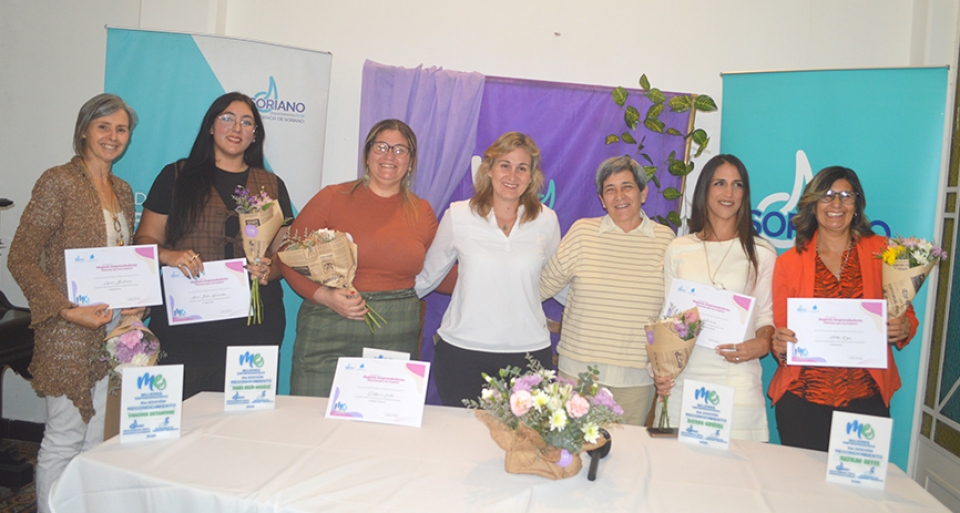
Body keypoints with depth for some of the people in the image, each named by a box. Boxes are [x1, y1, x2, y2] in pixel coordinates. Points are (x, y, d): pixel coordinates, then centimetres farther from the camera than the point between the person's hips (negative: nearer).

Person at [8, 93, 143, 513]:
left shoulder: (123, 191, 13)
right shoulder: (58, 182, -8)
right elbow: (20, 259, -11)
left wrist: (136, 302, 3)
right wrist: (68, 311, -18)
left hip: (112, 331, 7)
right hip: (68, 334, -7)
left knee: (97, 439, 14)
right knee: (64, 441, 1)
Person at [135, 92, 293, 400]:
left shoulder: (272, 186, 15)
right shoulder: (177, 176, 10)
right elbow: (145, 240, 8)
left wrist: (270, 269, -8)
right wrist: (169, 256, -12)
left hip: (253, 326, 2)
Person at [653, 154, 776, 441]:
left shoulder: (761, 253, 6)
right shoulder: (678, 250, 10)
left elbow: (767, 315, 8)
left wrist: (762, 344, -13)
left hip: (737, 382, -1)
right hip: (682, 380, 2)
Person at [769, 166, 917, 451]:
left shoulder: (881, 252, 5)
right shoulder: (789, 262, 4)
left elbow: (907, 316, 10)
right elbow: (780, 330, 7)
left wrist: (903, 328, -11)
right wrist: (781, 346, -14)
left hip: (865, 398, 0)